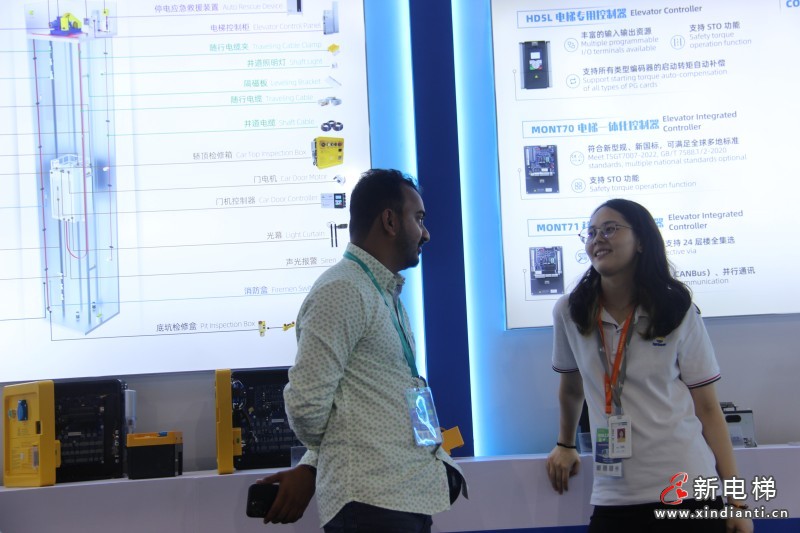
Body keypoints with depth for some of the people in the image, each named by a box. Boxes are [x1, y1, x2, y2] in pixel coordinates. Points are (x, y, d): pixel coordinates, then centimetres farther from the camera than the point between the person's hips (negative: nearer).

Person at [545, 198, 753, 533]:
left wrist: (737, 500, -2)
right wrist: (565, 445, 29)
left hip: (688, 492, -1)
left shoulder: (678, 312, -1)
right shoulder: (569, 313, 1)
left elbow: (707, 407, 1)